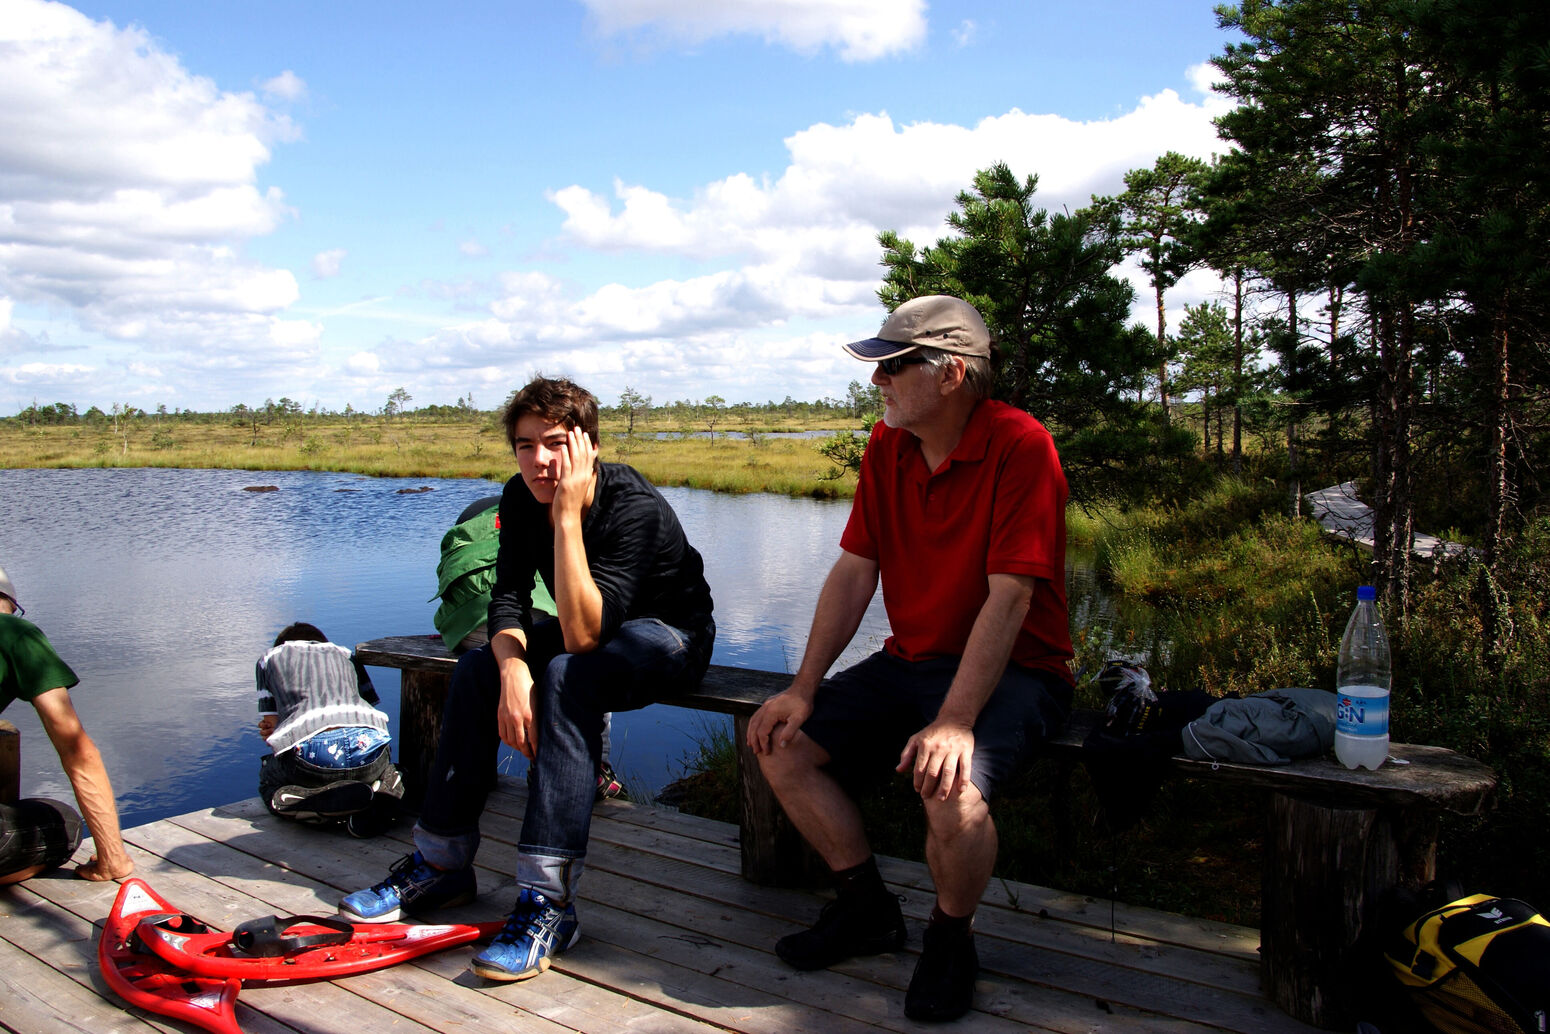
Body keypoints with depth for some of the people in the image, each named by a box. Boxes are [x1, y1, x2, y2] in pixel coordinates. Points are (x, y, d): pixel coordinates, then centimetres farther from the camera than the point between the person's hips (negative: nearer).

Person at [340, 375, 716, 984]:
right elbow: (508, 598, -13)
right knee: (478, 667, -13)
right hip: (591, 628, 7)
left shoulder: (635, 507, -30)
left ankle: (549, 900, -35)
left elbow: (584, 636, -38)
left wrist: (568, 514, -41)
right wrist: (513, 670, -34)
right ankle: (441, 863, -3)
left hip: (667, 637, -7)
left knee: (567, 678, -34)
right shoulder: (522, 499, -9)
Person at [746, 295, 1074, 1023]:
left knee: (951, 790, -33)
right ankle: (867, 908, 15)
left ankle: (950, 939, 0)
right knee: (780, 745, -4)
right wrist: (803, 689, -5)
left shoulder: (1021, 447, -19)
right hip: (910, 660, 7)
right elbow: (854, 571, 3)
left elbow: (1008, 599, -25)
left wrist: (954, 723, -31)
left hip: (1011, 670, -7)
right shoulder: (886, 445, 3)